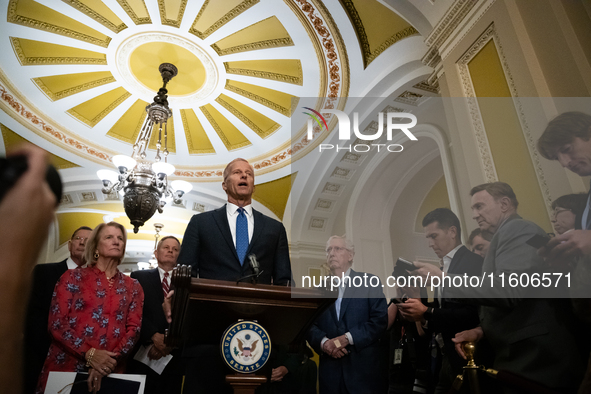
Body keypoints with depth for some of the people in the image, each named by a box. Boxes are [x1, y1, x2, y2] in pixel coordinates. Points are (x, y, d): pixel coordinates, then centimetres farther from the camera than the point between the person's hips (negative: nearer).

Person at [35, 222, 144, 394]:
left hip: (108, 371, 2)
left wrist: (110, 360, -16)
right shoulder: (73, 277, 0)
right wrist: (89, 354, -16)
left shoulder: (132, 286, 5)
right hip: (65, 366, -1)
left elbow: (134, 328, 0)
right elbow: (56, 323, -5)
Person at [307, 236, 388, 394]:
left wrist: (347, 338, -16)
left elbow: (380, 319, -8)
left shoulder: (369, 282, 0)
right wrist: (324, 342, -16)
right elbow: (309, 324, 3)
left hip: (364, 368, -2)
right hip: (330, 369, 2)